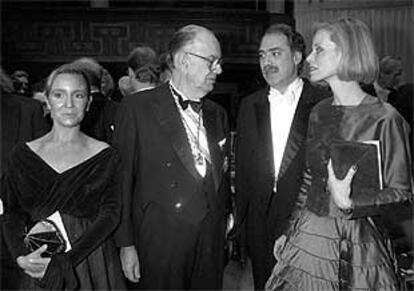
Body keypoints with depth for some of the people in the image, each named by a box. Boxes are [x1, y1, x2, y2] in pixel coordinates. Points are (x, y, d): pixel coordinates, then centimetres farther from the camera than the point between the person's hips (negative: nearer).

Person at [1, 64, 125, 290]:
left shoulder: (105, 156, -6)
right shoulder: (23, 155, 0)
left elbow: (110, 214, -10)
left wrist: (63, 261, -19)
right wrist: (22, 256, -18)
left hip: (92, 264, -1)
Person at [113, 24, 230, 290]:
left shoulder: (218, 114, 10)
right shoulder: (138, 107, -7)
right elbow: (121, 178, -8)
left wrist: (224, 229, 10)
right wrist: (126, 243, -9)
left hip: (212, 243, 5)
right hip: (160, 244, -4)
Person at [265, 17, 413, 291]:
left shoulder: (385, 118, -13)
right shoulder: (319, 112, 5)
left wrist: (349, 204, -25)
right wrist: (289, 231, 8)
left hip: (357, 245, -5)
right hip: (309, 234, 5)